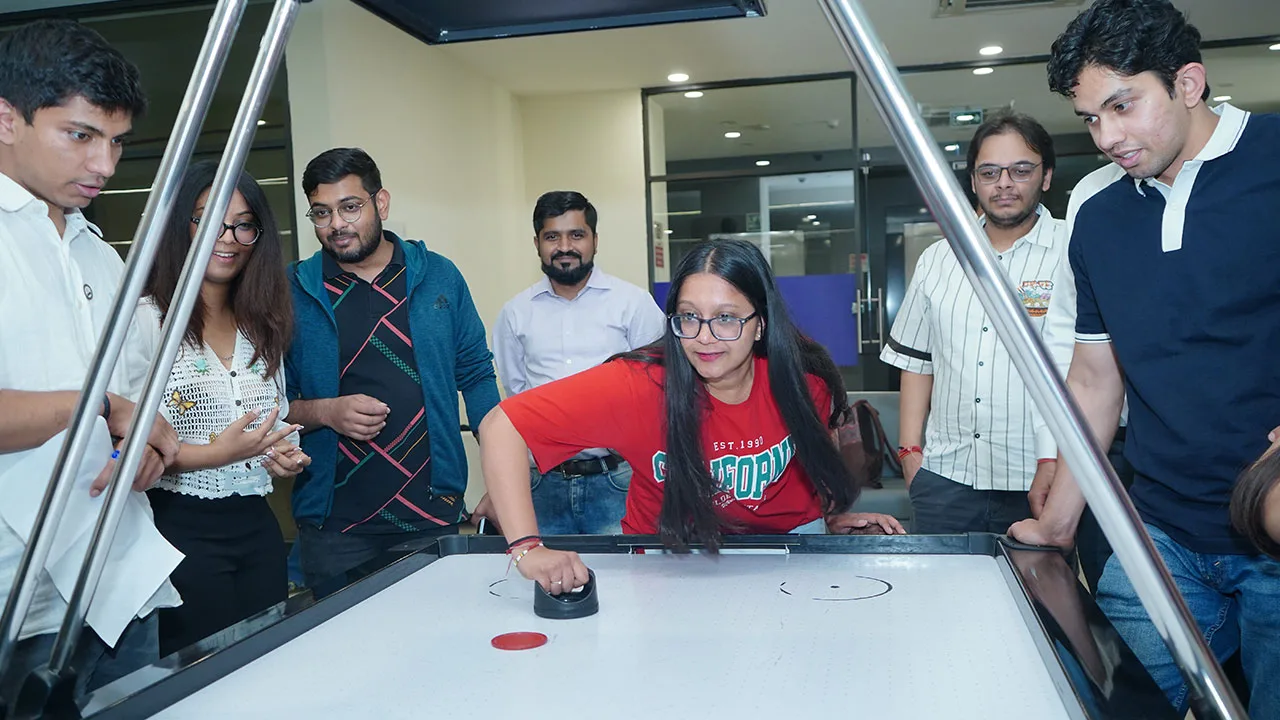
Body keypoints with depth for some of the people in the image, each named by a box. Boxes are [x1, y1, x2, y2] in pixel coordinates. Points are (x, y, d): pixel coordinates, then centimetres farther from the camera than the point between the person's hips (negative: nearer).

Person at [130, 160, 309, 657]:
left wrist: (284, 456, 1)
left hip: (255, 527, 6)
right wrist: (214, 454, -23)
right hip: (181, 528, -6)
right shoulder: (146, 320, -8)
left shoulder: (262, 327, 12)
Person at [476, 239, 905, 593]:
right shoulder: (640, 384, -27)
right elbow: (500, 428, -29)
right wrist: (528, 547, -36)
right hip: (666, 553, 0)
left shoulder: (805, 382, -17)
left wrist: (833, 517, 5)